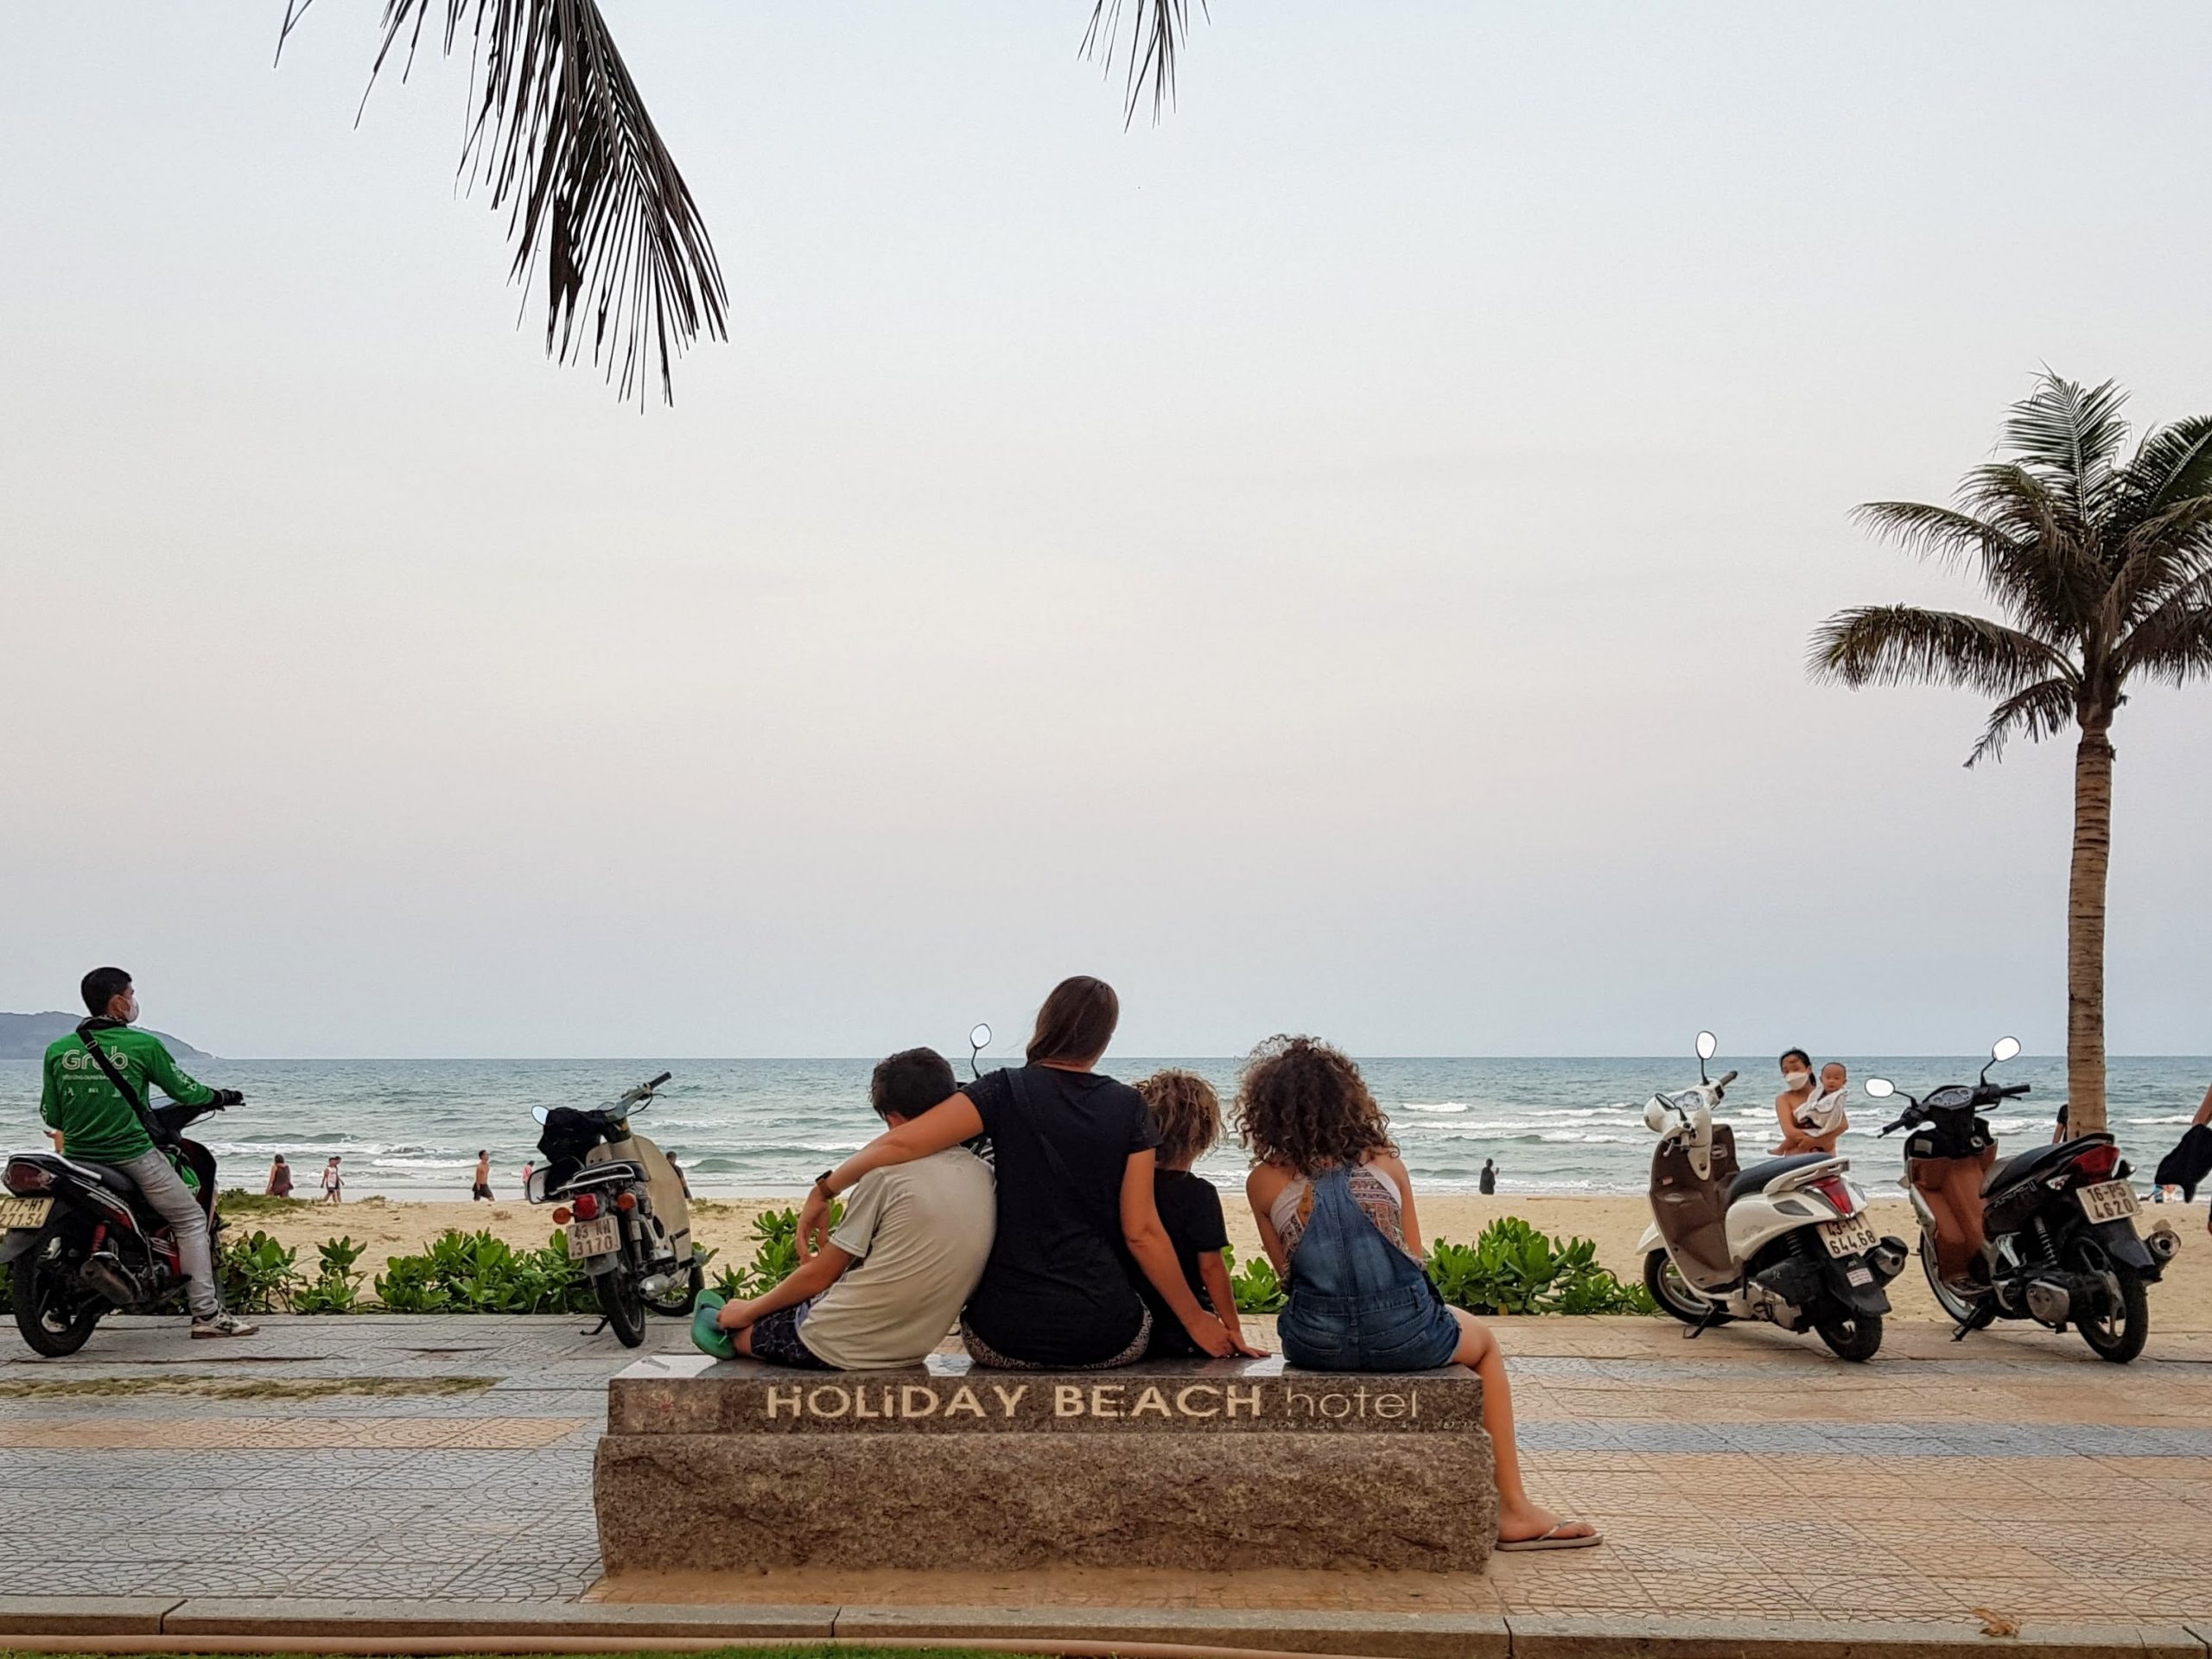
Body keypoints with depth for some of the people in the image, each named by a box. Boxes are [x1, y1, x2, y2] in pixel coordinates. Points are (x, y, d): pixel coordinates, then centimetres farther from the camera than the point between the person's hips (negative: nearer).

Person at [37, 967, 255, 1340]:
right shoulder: (143, 1045, -7)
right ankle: (206, 1314, -1)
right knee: (191, 1219, 6)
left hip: (78, 1159, 5)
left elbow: (51, 1116, 7)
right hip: (132, 1155, -5)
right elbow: (183, 1090, 2)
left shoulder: (57, 1051, 4)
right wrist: (219, 1096, 22)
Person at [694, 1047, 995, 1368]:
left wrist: (747, 1311, 7)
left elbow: (819, 1276, -10)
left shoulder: (888, 1173, -17)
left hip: (839, 1346, -7)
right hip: (911, 1350, 7)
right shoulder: (985, 1177, 0)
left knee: (737, 1331, 19)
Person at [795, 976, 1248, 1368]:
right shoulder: (1128, 1107, -1)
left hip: (1004, 1341, 0)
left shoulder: (1005, 1092, -4)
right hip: (1106, 1341, 0)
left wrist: (824, 1190, -1)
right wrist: (1197, 1320, 6)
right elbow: (1141, 1232, -3)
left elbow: (899, 1145, -14)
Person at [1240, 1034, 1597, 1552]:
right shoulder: (1384, 1163, 5)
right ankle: (1513, 1509, 32)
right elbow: (1413, 1258, 9)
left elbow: (1289, 1273, 6)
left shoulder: (1264, 1182, 3)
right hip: (1403, 1336, -1)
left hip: (1315, 1344, 1)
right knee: (1483, 1343, 33)